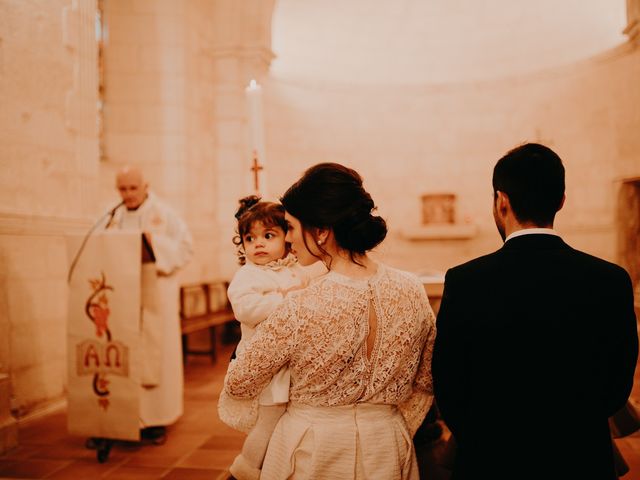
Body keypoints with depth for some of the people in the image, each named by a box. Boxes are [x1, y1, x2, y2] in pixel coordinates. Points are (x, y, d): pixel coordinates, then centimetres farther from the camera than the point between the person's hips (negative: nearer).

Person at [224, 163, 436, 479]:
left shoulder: (299, 310, -26)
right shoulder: (413, 292, -13)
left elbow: (238, 385, -9)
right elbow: (424, 385, 1)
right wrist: (395, 435, 14)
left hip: (310, 452, -3)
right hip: (388, 452, 4)